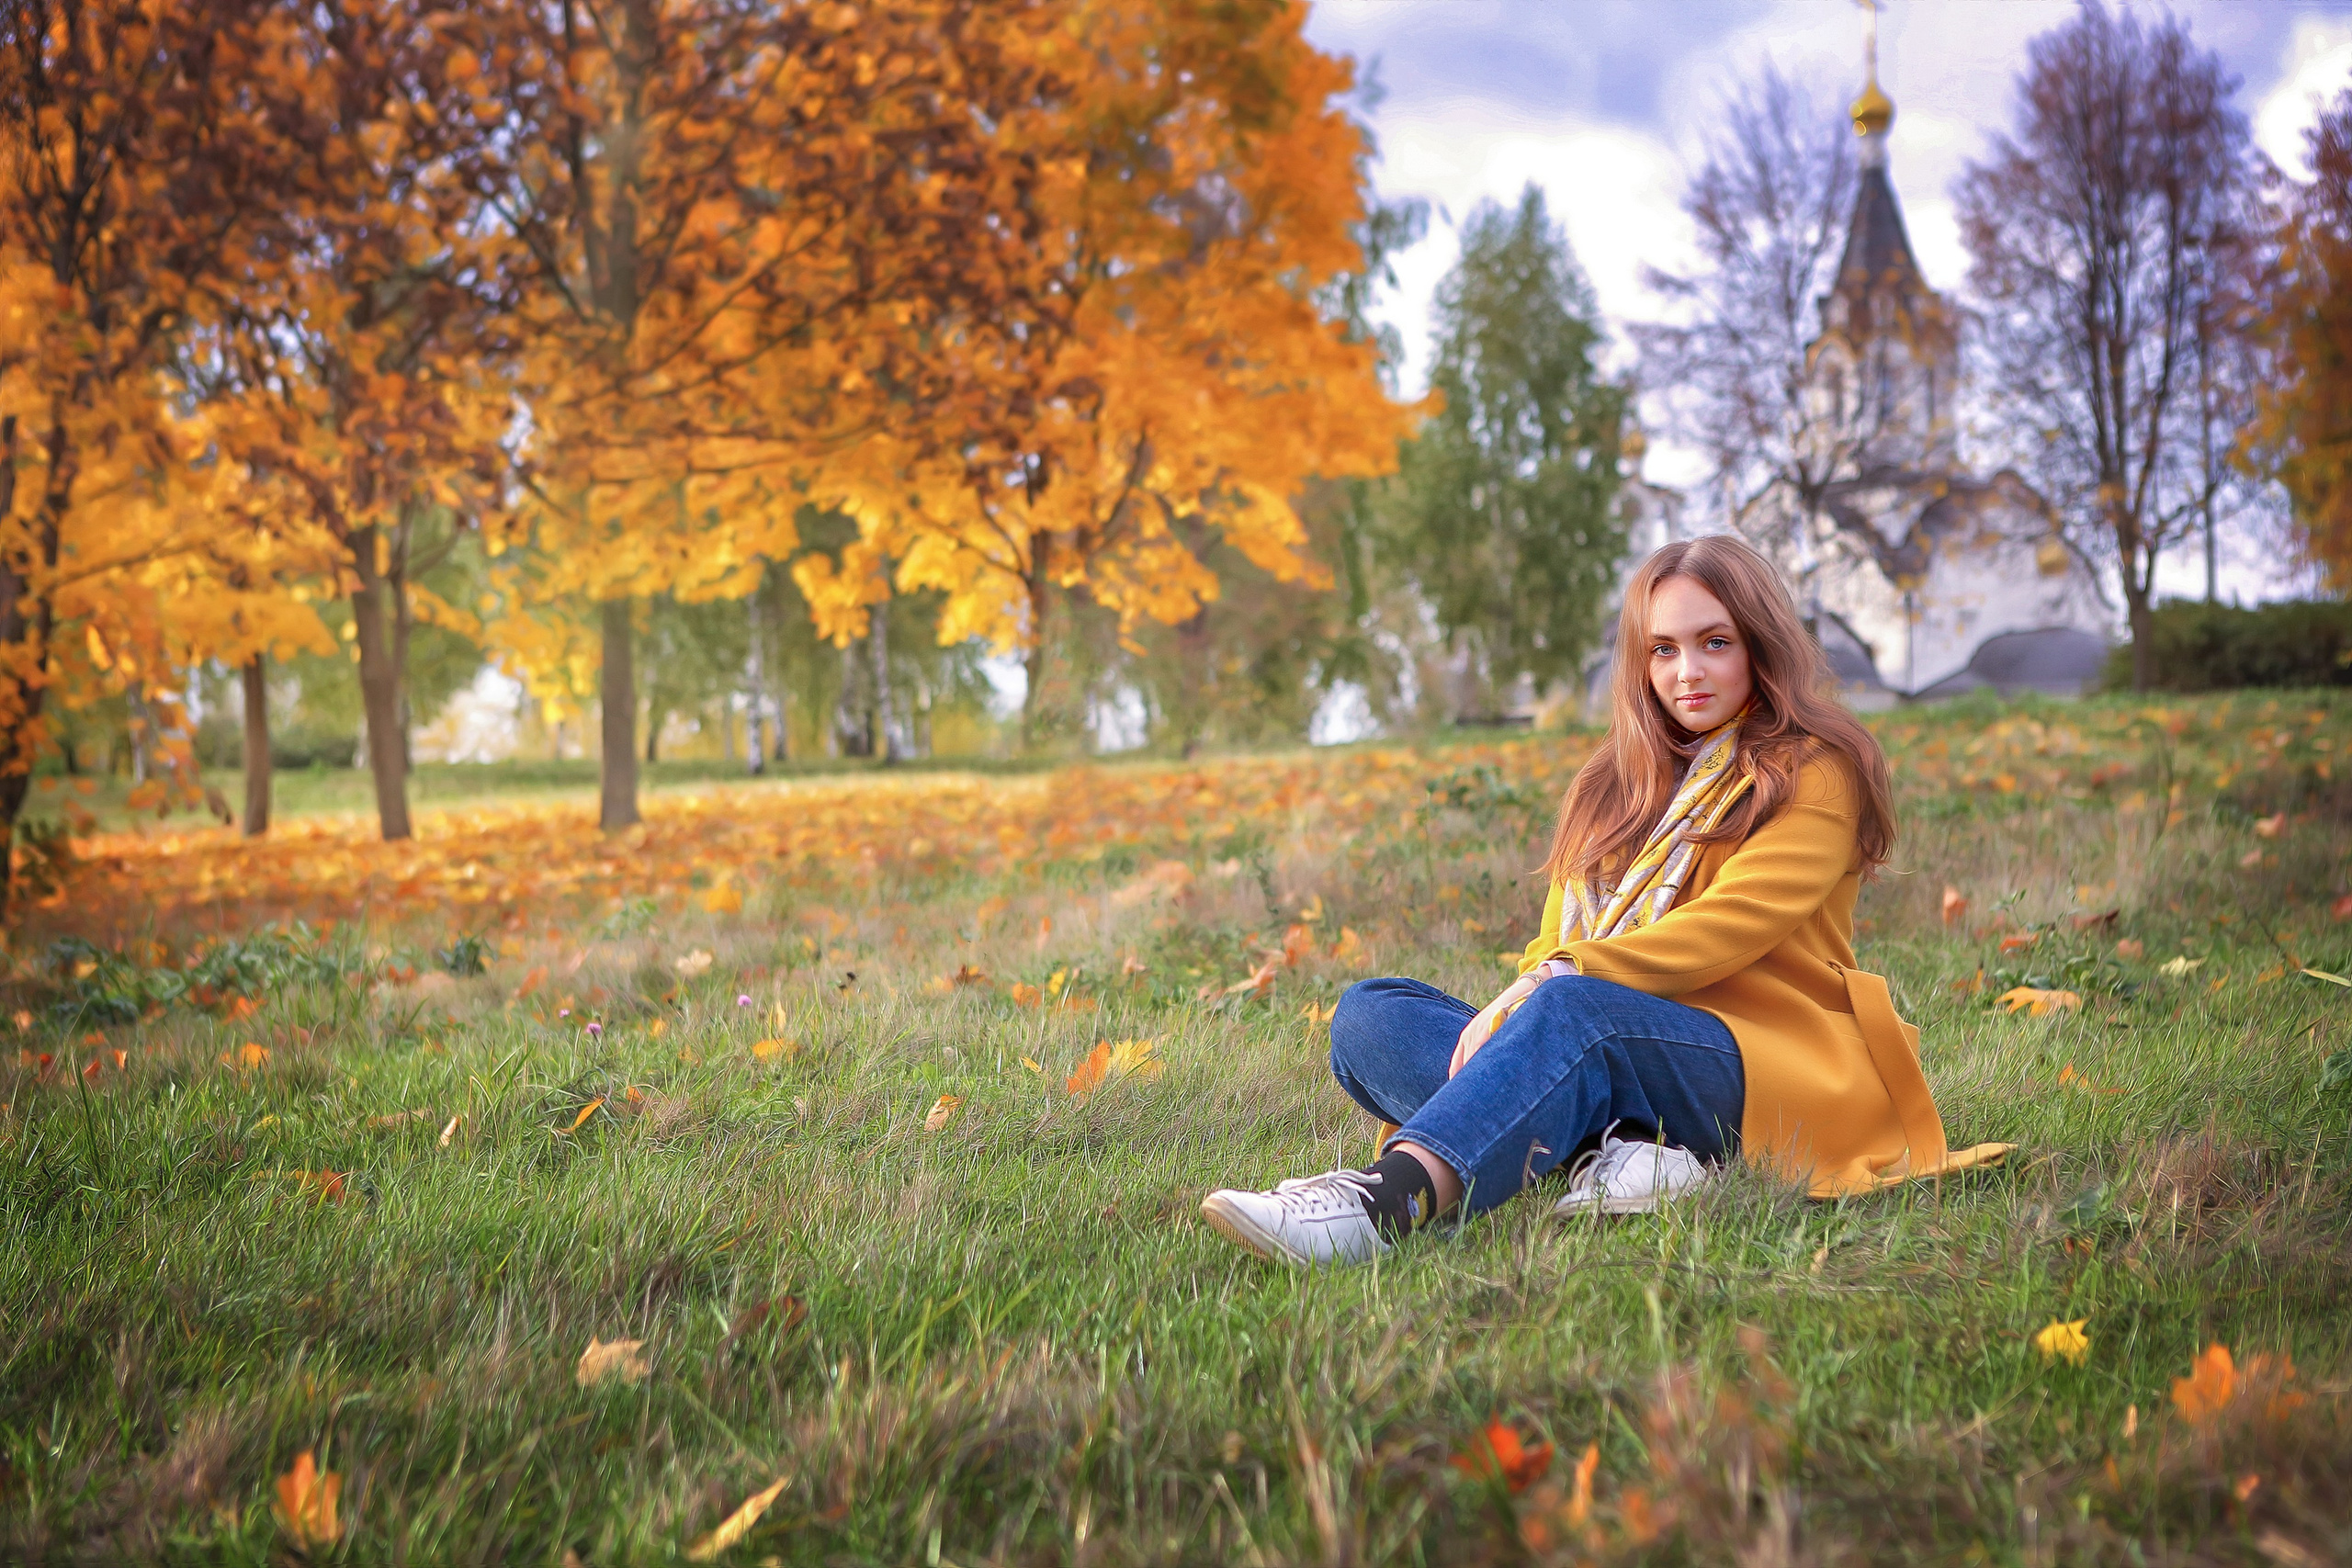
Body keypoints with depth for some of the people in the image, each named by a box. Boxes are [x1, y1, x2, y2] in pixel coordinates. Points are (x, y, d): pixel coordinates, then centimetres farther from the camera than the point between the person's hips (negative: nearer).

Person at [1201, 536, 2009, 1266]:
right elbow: (1557, 946, 16)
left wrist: (1556, 980, -23)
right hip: (1610, 1058, 6)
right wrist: (1511, 1006, -9)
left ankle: (1389, 1199, -58)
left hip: (1763, 1063, -6)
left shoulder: (1815, 772, 6)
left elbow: (1726, 928, -10)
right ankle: (1620, 1150, -37)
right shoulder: (1614, 785, 24)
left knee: (1572, 1009, -37)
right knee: (1368, 1015, -16)